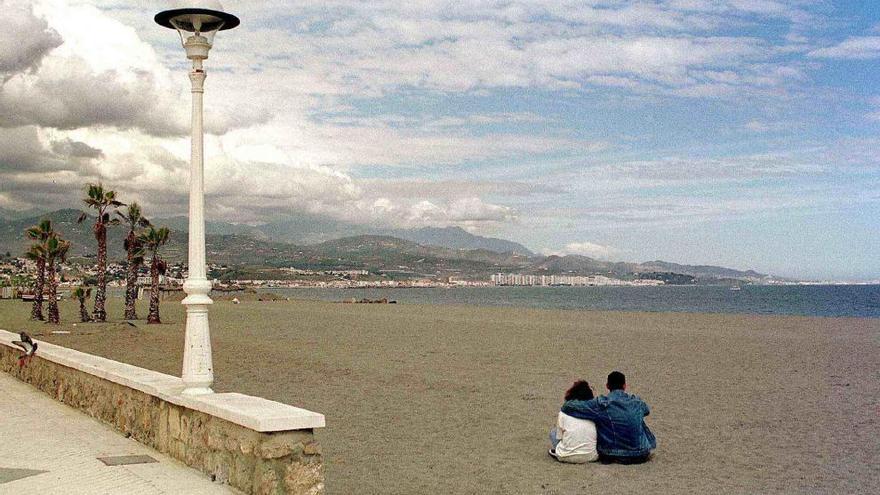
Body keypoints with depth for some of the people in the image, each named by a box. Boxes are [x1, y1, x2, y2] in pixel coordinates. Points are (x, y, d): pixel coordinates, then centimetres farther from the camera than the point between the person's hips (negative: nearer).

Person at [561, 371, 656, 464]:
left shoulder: (601, 404, -13)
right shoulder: (637, 403, -3)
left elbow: (568, 406, -13)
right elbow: (647, 410, 23)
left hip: (610, 456, -2)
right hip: (640, 456, 2)